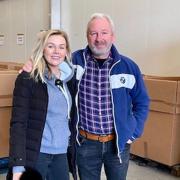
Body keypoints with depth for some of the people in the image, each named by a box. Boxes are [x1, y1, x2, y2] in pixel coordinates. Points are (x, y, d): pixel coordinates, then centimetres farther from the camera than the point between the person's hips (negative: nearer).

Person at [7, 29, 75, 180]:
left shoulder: (68, 78, 6)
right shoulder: (28, 78, -11)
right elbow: (18, 122, -15)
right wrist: (18, 164, -22)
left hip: (61, 154, 5)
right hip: (34, 154, -5)